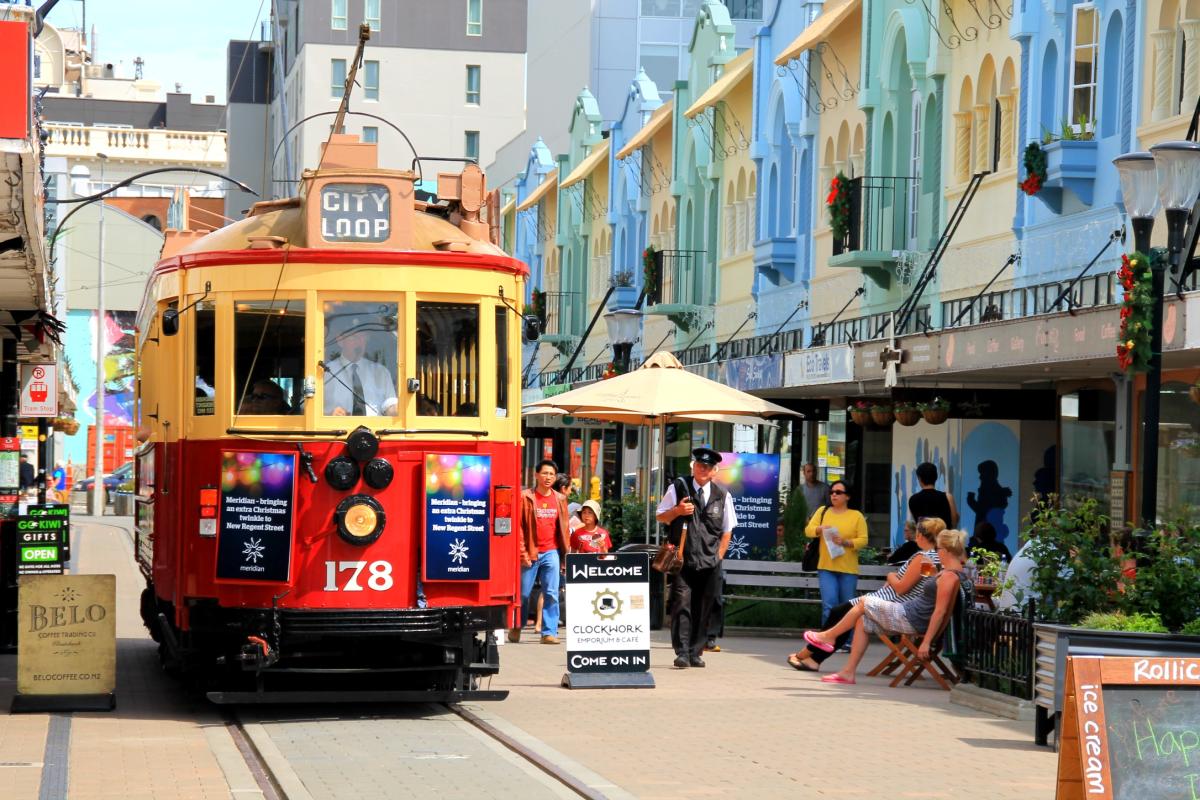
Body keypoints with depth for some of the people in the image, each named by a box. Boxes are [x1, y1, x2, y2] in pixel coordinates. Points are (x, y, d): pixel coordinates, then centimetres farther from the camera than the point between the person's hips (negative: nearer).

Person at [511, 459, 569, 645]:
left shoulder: (560, 500, 9)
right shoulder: (526, 497, -2)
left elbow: (564, 528, 13)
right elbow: (518, 526, -4)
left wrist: (565, 556, 9)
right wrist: (522, 553, -11)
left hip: (551, 553, 2)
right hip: (530, 553, -2)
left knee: (551, 594, -5)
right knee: (524, 593, 6)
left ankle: (549, 632, -2)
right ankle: (516, 628, 24)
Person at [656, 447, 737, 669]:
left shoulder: (722, 495, 9)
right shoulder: (678, 488, 4)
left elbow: (727, 530, 16)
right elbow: (660, 516, 9)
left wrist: (718, 556, 7)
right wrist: (677, 510, -11)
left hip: (710, 563, 2)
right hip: (682, 559, -2)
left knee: (703, 609, 4)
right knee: (682, 604, -12)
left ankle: (695, 653, 11)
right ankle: (682, 653, -13)